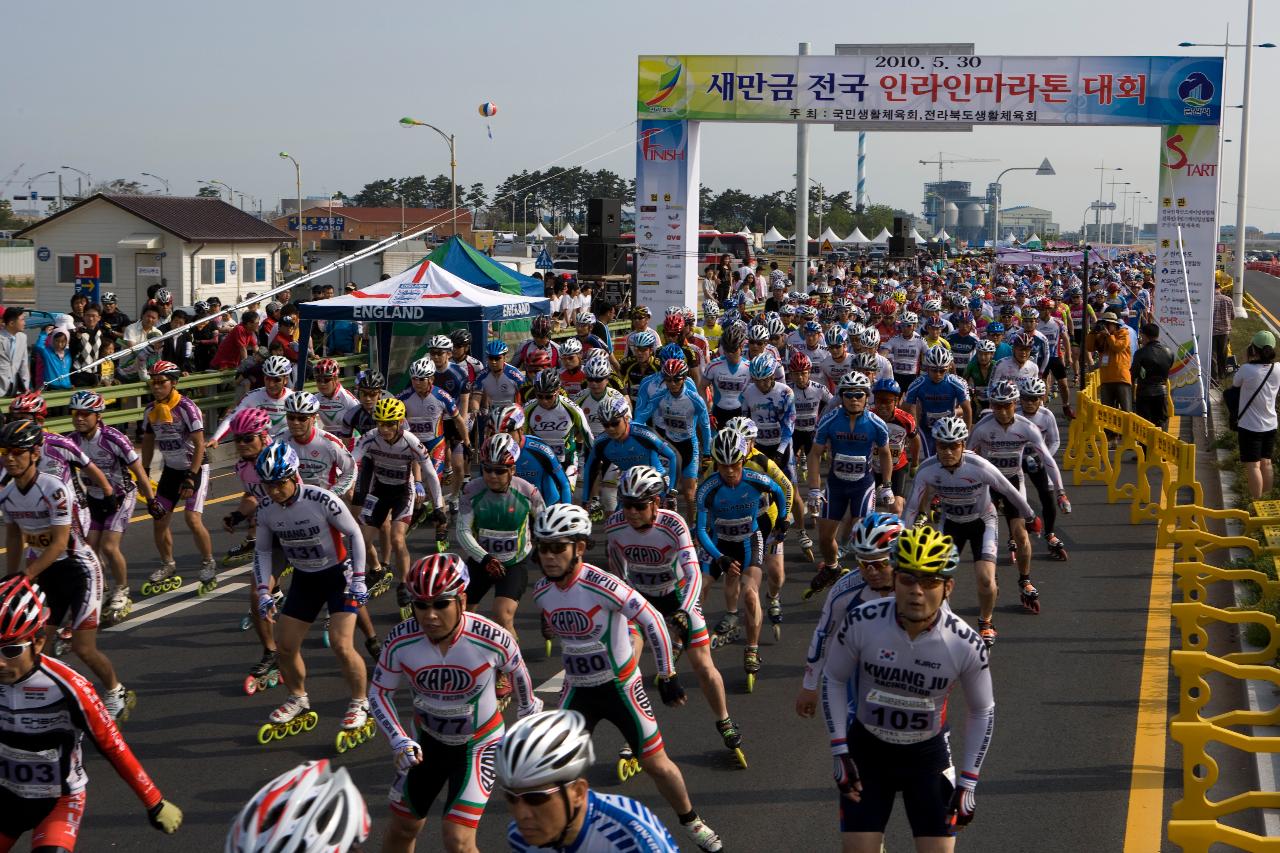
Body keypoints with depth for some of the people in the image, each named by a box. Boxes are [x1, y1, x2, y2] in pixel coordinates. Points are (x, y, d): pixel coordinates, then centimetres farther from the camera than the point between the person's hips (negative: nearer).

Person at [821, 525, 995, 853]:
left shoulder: (965, 644, -20)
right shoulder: (861, 623, -22)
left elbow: (982, 712, -4)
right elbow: (834, 679, -5)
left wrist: (967, 784, -4)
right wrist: (839, 752, -7)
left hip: (928, 753, 0)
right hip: (867, 747, 0)